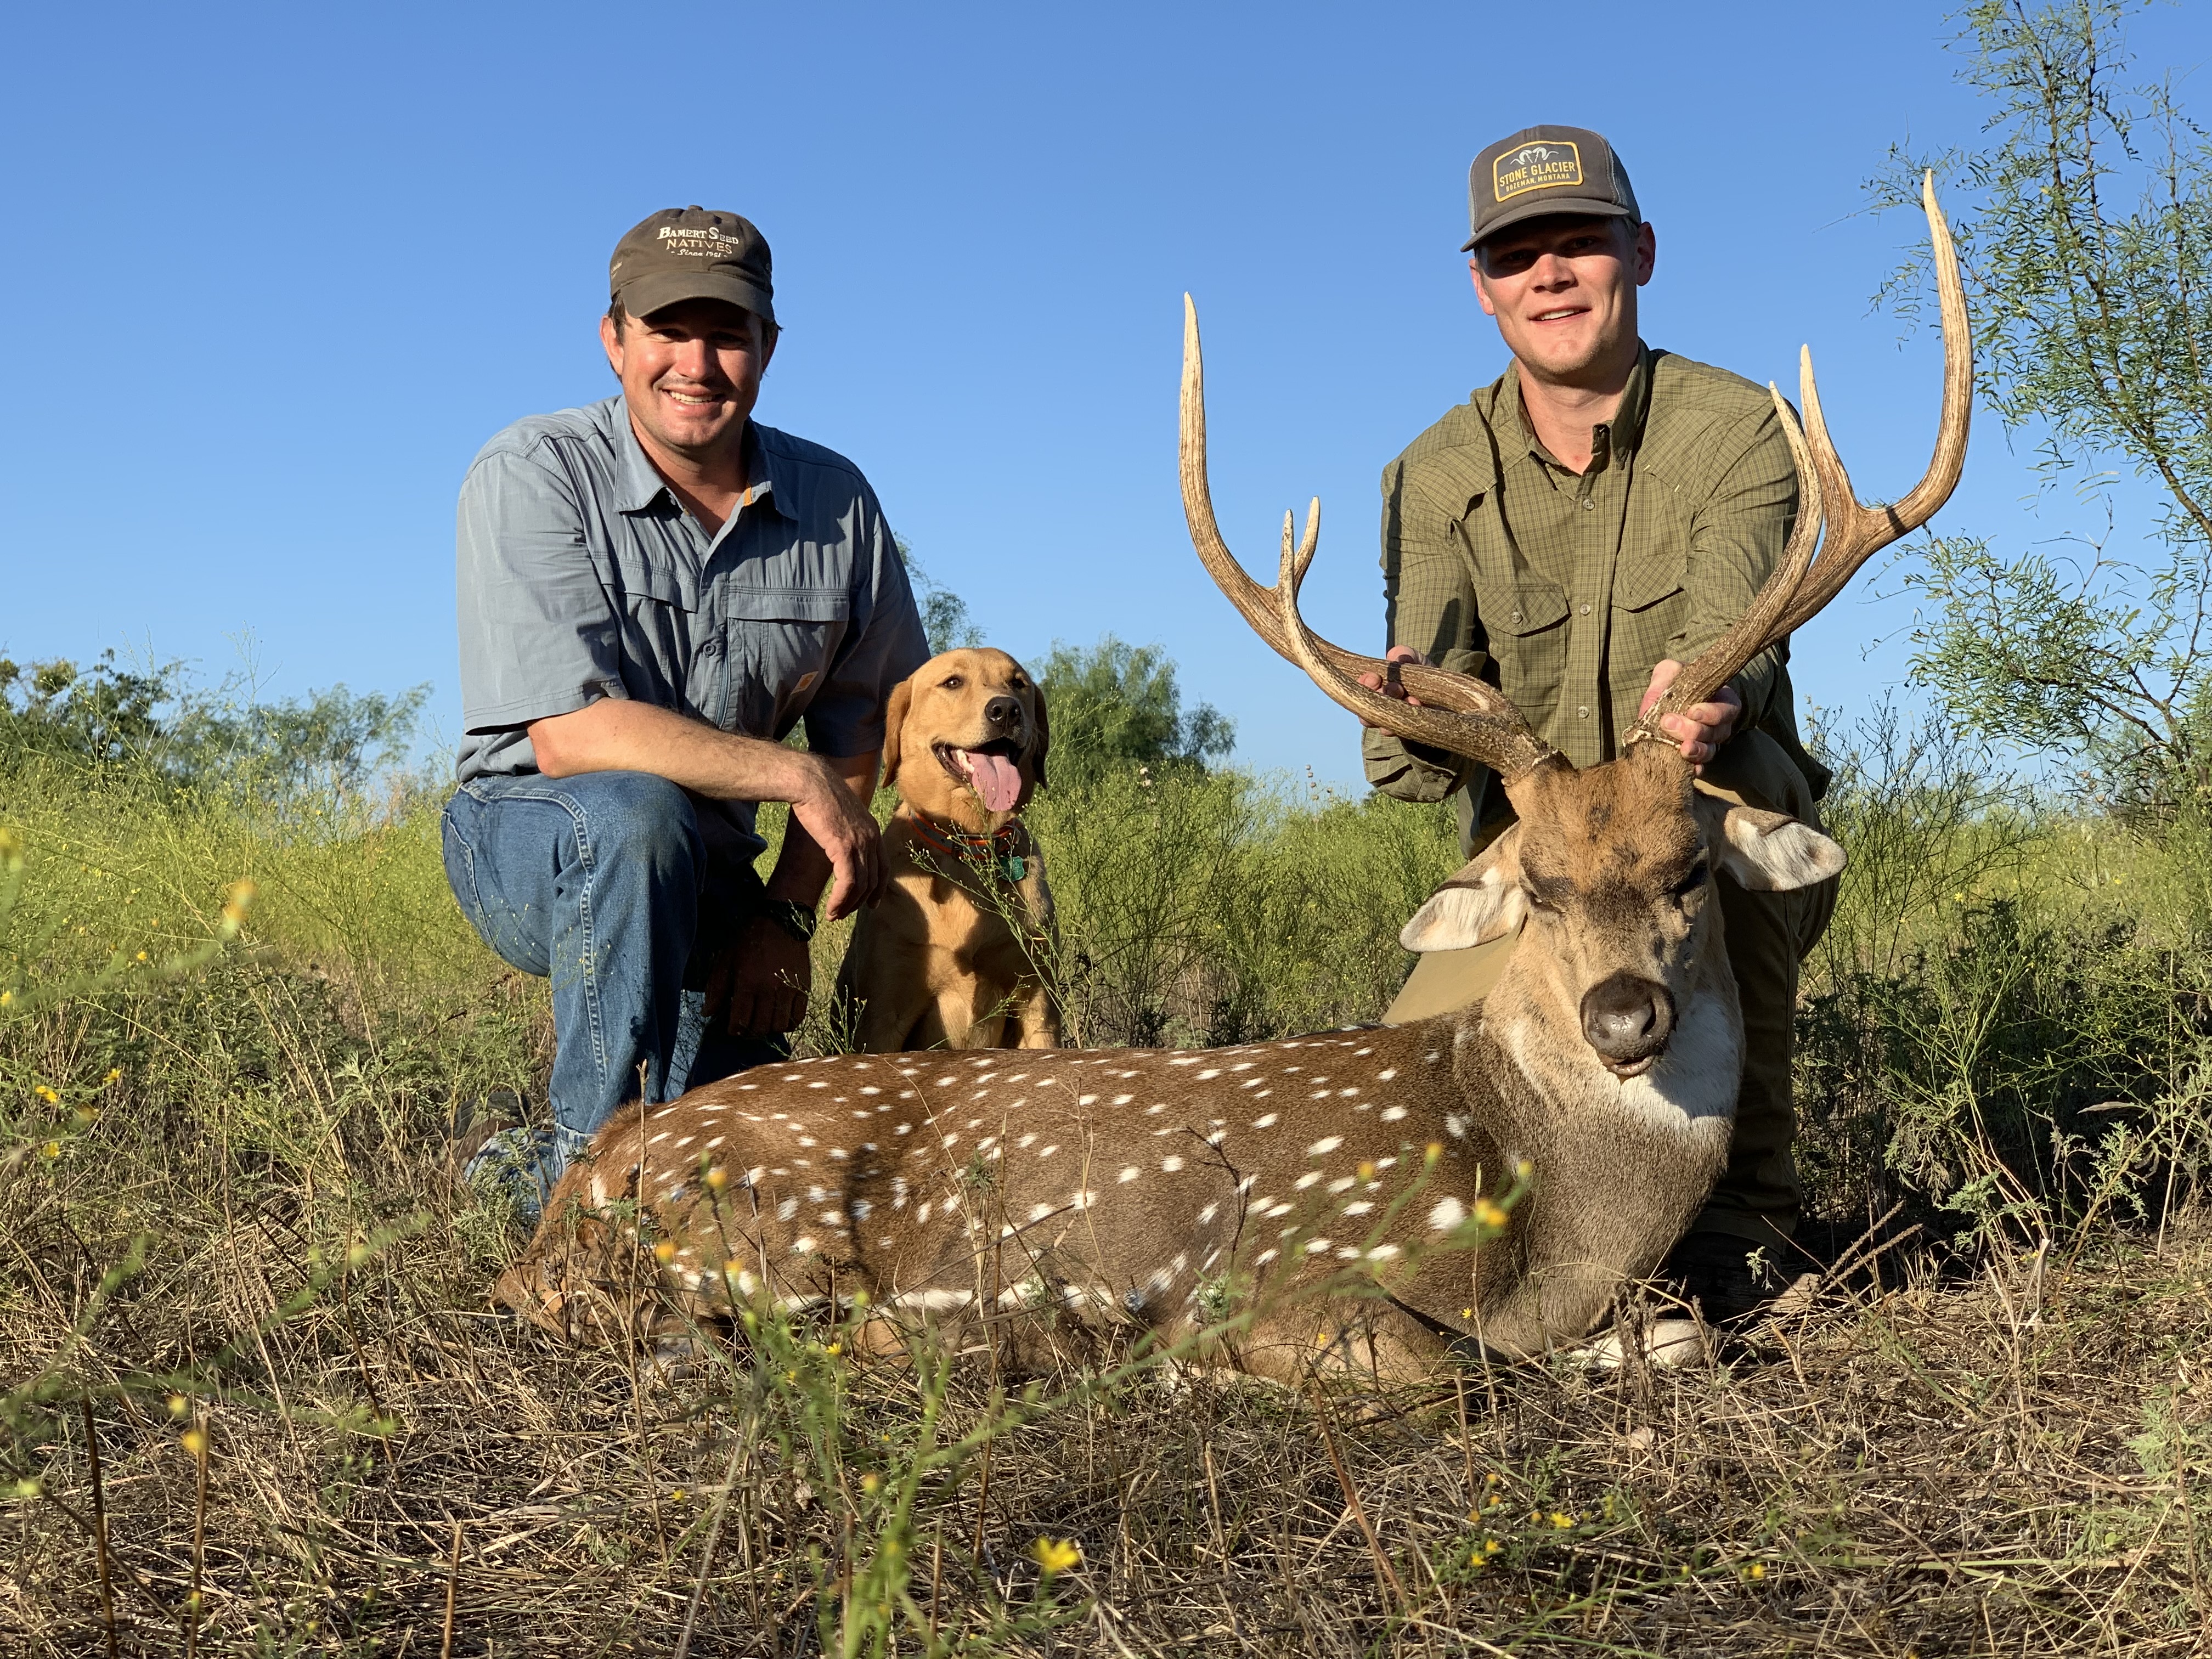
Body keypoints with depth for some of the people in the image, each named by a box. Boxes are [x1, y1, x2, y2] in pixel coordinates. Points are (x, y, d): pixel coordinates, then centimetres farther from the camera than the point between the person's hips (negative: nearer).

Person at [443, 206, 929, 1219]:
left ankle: (525, 1170, 22)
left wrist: (786, 910, -8)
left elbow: (859, 724, 4)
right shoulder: (532, 477, -17)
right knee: (638, 813, -39)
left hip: (705, 870, 4)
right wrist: (799, 777, -26)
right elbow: (569, 736, -27)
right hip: (527, 835, -4)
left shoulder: (836, 501, -4)